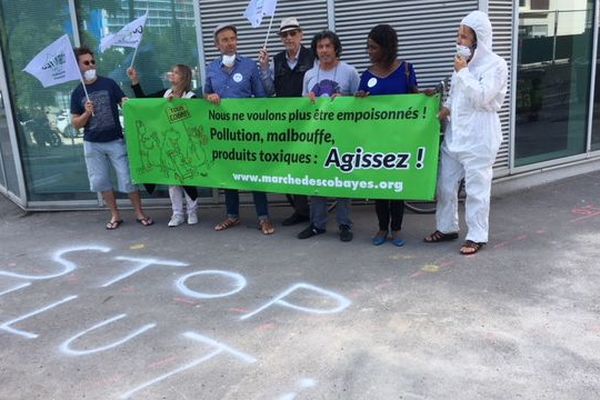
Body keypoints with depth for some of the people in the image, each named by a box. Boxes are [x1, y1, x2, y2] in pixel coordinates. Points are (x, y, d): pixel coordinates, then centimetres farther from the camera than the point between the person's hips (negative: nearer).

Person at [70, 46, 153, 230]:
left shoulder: (109, 84, -1)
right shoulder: (77, 93, 4)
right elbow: (75, 124, 4)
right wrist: (87, 113, -14)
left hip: (116, 140, -2)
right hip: (92, 144, 3)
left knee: (128, 178, -2)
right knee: (100, 181, 7)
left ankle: (140, 213, 12)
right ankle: (115, 215, 22)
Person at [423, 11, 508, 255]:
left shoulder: (495, 64, -10)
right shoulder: (463, 61, 13)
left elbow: (482, 98, -21)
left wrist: (463, 72, -16)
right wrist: (446, 108, 4)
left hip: (478, 138, -7)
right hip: (454, 134, 7)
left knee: (476, 188, 0)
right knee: (446, 184, 11)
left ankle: (476, 236, 12)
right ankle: (447, 228, 27)